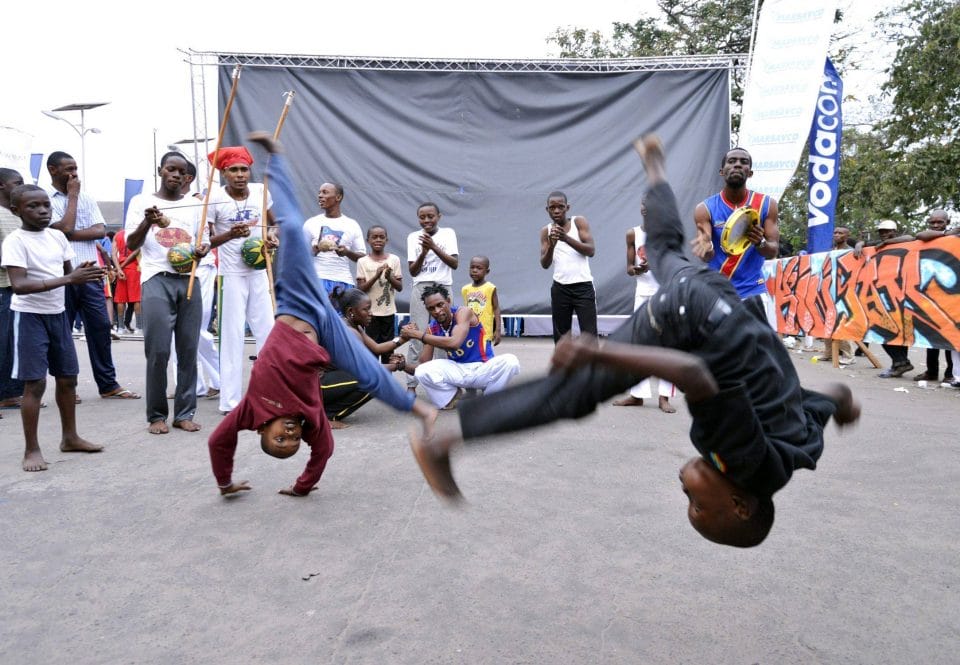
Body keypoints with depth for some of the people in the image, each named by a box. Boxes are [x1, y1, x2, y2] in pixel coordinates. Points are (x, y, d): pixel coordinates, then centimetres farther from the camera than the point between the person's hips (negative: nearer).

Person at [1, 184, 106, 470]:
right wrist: (68, 279, -33)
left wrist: (83, 274, -11)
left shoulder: (57, 237, 4)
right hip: (29, 316, -6)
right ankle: (31, 449, 6)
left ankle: (70, 437, 27)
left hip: (58, 314, 6)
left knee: (68, 378, 12)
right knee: (35, 383, -5)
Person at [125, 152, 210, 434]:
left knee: (188, 349, 1)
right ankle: (156, 415, 3)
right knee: (158, 350, -7)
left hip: (189, 280, 3)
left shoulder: (194, 205, 16)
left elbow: (205, 241, 18)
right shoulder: (141, 201, 9)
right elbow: (131, 244, 2)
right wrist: (147, 223, -17)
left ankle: (184, 413, 7)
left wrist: (201, 251, -6)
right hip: (156, 281, -3)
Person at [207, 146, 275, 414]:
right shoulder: (214, 199, -10)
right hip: (232, 274, -4)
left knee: (267, 330, 8)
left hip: (259, 271, 4)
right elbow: (204, 241, -9)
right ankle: (230, 401, 5)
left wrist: (271, 236, -4)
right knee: (233, 334, -2)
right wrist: (230, 234, -26)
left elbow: (270, 222, 17)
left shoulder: (261, 191, 1)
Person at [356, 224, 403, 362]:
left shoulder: (394, 259, 1)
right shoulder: (363, 261, -2)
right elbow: (360, 288, -7)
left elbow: (400, 287, 1)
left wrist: (389, 277, -19)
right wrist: (376, 276, -20)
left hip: (389, 312, 2)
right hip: (370, 312, -2)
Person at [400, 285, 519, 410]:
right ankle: (454, 399, 3)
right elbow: (422, 364, -3)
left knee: (510, 361, -33)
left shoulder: (463, 313, -18)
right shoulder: (432, 329, -5)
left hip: (483, 368, -2)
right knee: (422, 372, -24)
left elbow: (454, 343, -36)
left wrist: (417, 334, -32)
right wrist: (404, 366, -26)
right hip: (458, 371, 3)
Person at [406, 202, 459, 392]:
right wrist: (423, 252, -14)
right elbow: (413, 271, 2)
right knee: (417, 336, -3)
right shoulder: (413, 237, 7)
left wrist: (434, 247, -16)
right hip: (421, 289, 1)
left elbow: (455, 264, -6)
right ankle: (411, 384, 0)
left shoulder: (448, 233, 5)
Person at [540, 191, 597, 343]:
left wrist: (566, 238, -23)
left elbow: (591, 250, -11)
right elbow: (544, 264, 0)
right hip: (560, 288, 3)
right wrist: (551, 245, -19)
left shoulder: (579, 221, 0)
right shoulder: (546, 231, 7)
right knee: (560, 336, 8)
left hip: (583, 286, -3)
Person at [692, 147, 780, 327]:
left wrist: (760, 243, -29)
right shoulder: (705, 208, -4)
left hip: (754, 291, 1)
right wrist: (706, 247, -38)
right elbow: (708, 256, -13)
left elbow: (773, 251, -5)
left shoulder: (767, 204, -1)